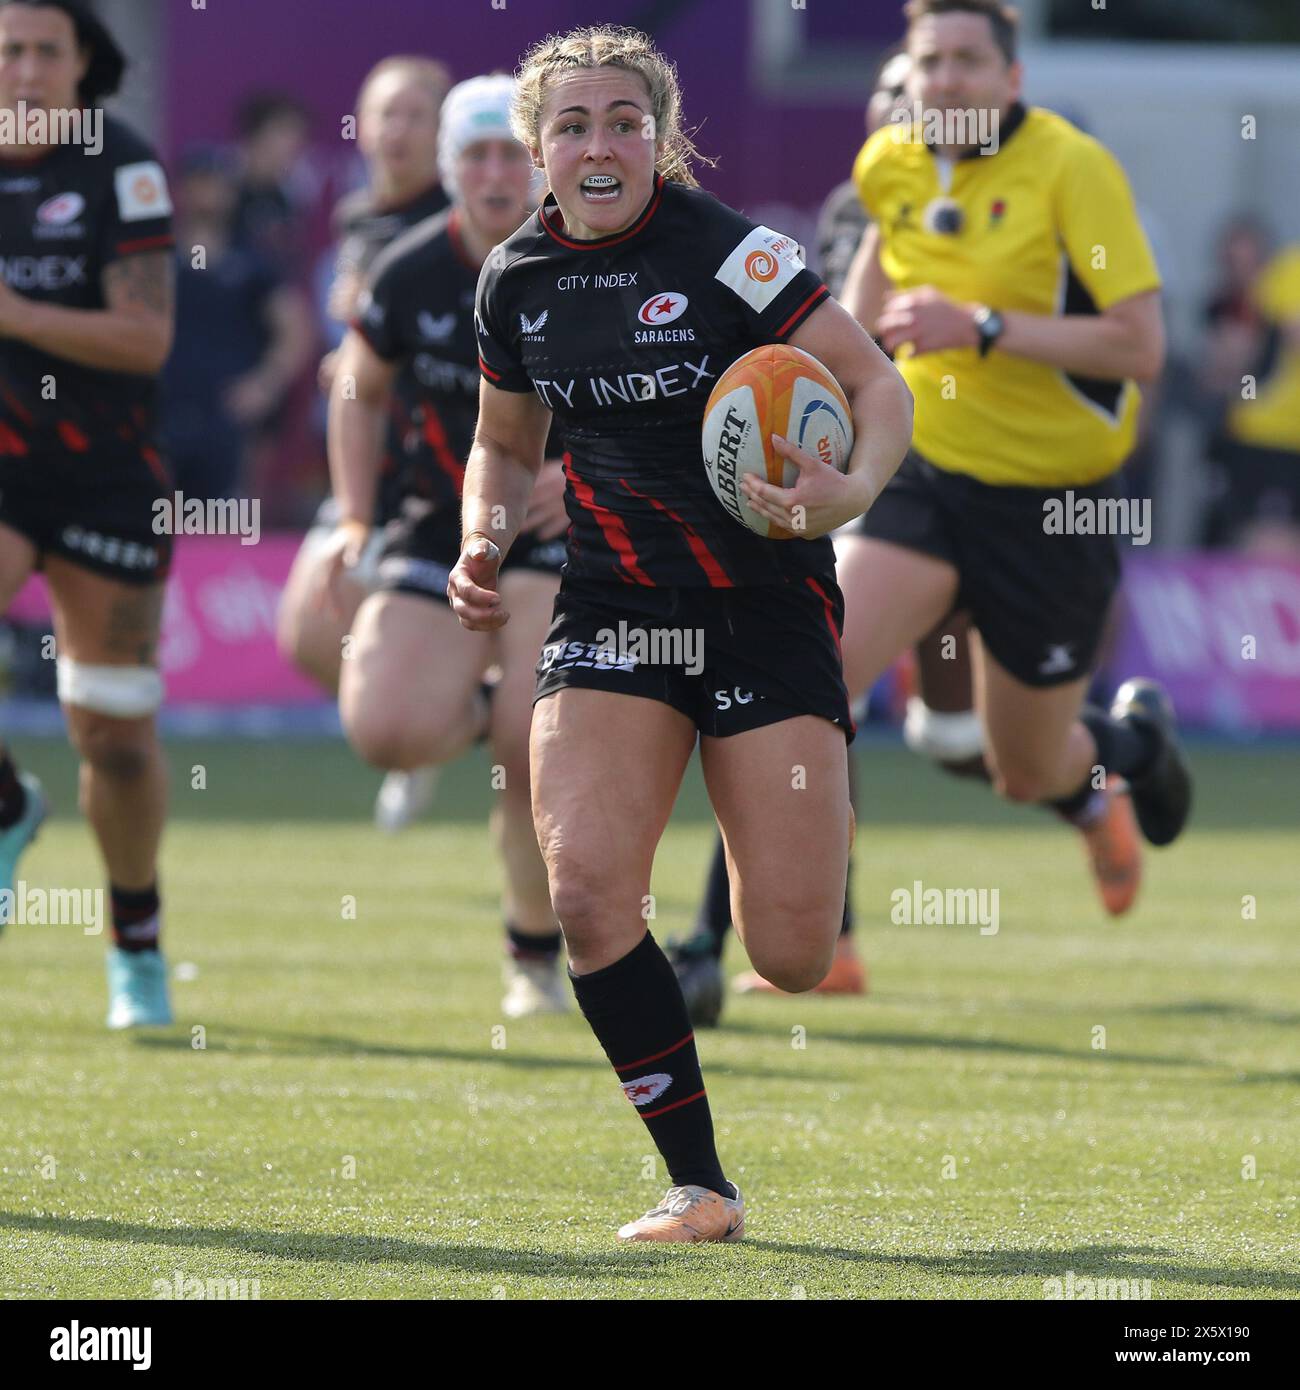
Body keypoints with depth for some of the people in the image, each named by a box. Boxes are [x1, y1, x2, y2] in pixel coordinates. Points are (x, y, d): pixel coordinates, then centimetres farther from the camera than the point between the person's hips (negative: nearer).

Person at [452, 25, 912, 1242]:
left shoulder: (725, 250, -11)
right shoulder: (517, 282, 4)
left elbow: (878, 385, -11)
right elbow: (506, 445, 21)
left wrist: (852, 491, -30)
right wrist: (486, 539, 1)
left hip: (767, 609, -4)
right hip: (610, 612, 4)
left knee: (793, 956, -6)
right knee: (584, 885, -20)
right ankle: (699, 1186, -7)